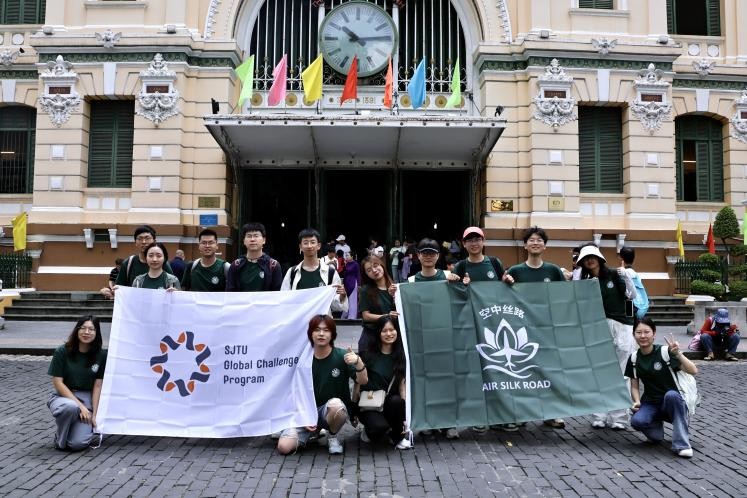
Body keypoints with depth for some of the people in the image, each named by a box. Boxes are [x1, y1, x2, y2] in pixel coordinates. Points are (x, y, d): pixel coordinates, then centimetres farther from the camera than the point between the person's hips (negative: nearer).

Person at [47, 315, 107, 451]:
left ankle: (91, 429, 16)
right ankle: (60, 439, -8)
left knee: (78, 444, -20)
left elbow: (97, 386, 0)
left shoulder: (101, 355, -2)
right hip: (64, 396, -1)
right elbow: (57, 382, -9)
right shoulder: (62, 352, -7)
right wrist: (80, 405, -17)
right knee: (70, 407, -39)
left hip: (87, 399, 1)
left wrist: (94, 414, -7)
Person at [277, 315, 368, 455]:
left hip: (336, 410, -1)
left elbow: (363, 381, -18)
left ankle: (332, 436, -4)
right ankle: (312, 433, 14)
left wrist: (358, 362, -38)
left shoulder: (341, 356, -8)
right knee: (284, 447, -19)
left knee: (335, 404, -38)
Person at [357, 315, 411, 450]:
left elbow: (402, 384, 1)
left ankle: (397, 436, -6)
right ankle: (370, 430, 5)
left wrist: (405, 410, -8)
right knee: (379, 427, -33)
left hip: (390, 403, 3)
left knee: (397, 401, -33)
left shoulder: (401, 356, 5)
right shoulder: (368, 354, -4)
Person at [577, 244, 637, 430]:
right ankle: (598, 416, 10)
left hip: (621, 328, -1)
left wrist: (625, 277, -12)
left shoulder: (614, 275, 5)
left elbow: (632, 295, 1)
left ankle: (618, 418, 7)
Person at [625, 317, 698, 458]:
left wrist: (678, 354, -34)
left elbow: (693, 371, -20)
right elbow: (634, 386, 8)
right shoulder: (634, 358, 2)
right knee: (636, 421, -31)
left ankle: (681, 444, -25)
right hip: (650, 404, 3)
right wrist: (637, 401, -11)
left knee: (671, 395, -39)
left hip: (673, 403, -2)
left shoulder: (665, 352, -11)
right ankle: (656, 426, 7)